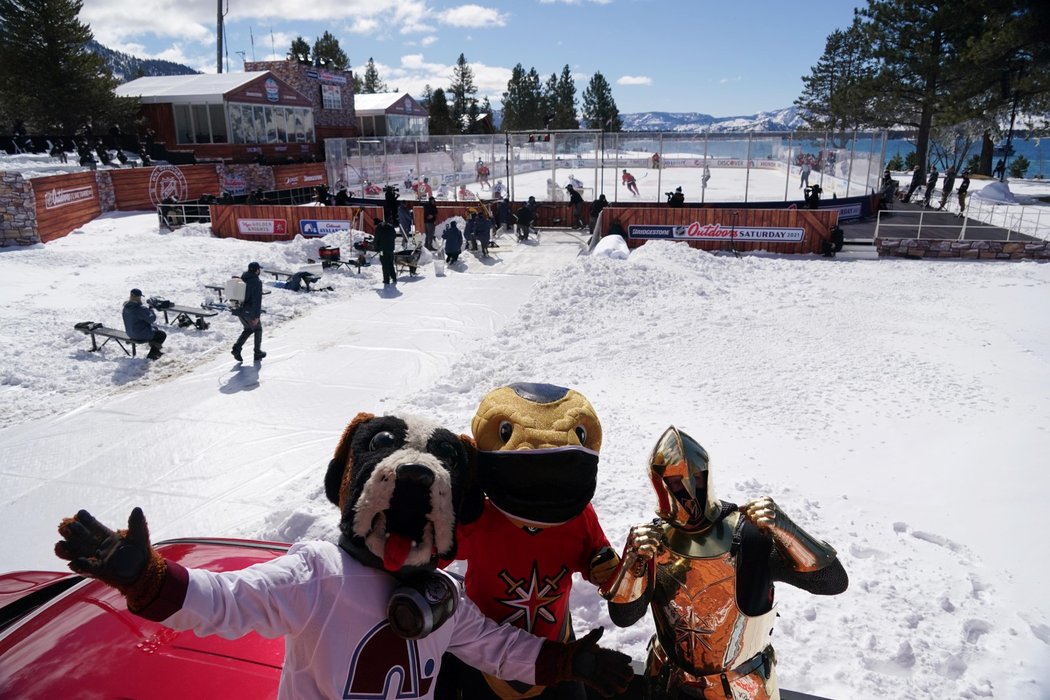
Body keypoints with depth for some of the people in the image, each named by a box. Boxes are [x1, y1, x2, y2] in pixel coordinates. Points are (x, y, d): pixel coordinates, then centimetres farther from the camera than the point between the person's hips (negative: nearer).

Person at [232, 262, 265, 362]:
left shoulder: (241, 279, 7)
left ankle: (236, 348, 4)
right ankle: (257, 353, 21)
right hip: (250, 311, -7)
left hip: (239, 310, 7)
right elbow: (257, 300, -21)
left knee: (248, 329, 22)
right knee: (257, 329, 15)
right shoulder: (257, 282, -16)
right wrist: (257, 316, -20)